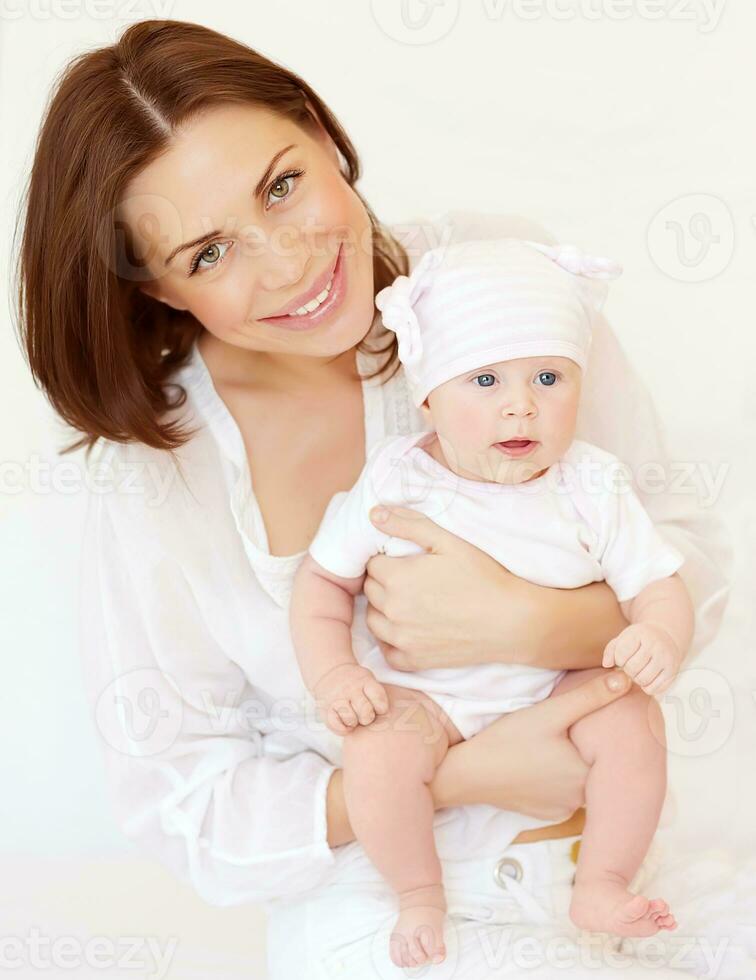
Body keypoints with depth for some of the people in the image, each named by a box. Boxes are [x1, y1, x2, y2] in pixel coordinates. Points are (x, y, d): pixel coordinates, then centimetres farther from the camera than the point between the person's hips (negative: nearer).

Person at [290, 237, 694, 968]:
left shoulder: (591, 490, -8)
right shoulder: (394, 484, -11)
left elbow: (657, 582, -5)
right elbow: (324, 577, -3)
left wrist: (659, 637, -28)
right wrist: (332, 672, -17)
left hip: (559, 688, 2)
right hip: (422, 694, -1)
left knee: (634, 728, -22)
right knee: (376, 754, -29)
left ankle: (600, 887, 2)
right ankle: (420, 898, -2)